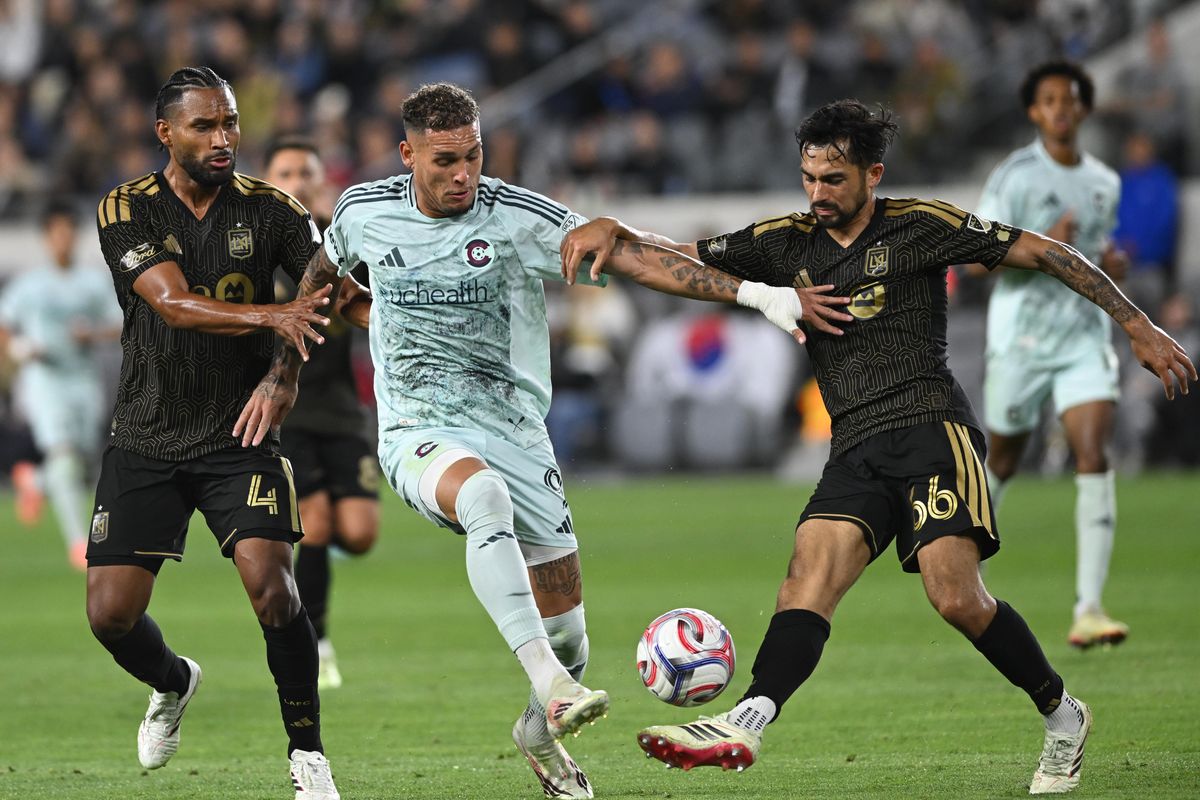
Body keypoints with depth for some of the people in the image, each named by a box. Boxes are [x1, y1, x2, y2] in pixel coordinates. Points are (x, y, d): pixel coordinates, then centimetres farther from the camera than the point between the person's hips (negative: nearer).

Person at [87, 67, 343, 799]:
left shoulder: (268, 209, -2)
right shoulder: (127, 211, -8)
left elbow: (335, 291, 1)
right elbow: (175, 304, -23)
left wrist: (286, 371, -18)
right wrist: (270, 316, -38)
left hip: (241, 437, 0)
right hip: (147, 442, 0)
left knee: (271, 585, -20)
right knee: (111, 612, -4)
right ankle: (173, 683, 31)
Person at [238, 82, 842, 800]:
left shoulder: (517, 216, -11)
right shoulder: (363, 211, -1)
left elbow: (629, 254, -21)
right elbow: (322, 280, 22)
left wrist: (754, 292, -31)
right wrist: (280, 377, 24)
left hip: (515, 435, 1)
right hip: (419, 435, -1)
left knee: (566, 628, 3)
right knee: (485, 494, -38)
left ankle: (540, 731, 37)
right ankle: (550, 685, -47)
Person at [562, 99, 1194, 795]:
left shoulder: (920, 226, 1)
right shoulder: (787, 243, 15)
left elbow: (1045, 254, 4)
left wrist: (1138, 327, 1)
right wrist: (612, 230, 2)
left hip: (930, 423, -5)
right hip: (856, 447, 5)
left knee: (956, 596, -20)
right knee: (812, 567, -20)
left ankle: (1062, 715, 1)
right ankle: (748, 722, -41)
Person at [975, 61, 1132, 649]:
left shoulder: (1105, 183, 11)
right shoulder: (1014, 176, -6)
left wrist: (1111, 263, 5)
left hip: (1085, 336, 3)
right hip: (1021, 336, -3)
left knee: (1094, 455, -15)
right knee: (1003, 462, 9)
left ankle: (1088, 610, -19)